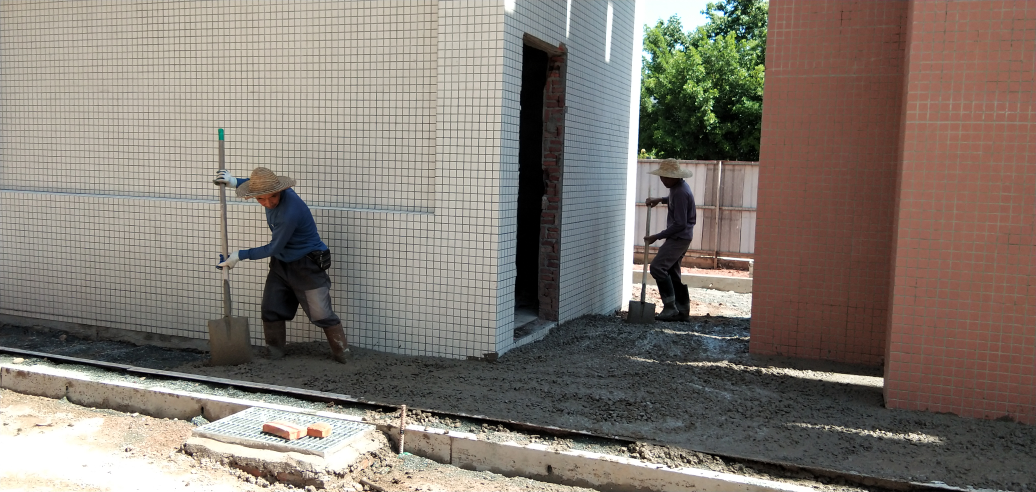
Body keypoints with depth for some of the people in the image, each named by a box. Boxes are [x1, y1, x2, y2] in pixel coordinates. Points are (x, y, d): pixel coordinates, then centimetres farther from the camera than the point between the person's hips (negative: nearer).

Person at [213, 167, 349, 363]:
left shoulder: (290, 212, -33)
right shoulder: (272, 189, -8)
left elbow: (273, 249, -21)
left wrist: (241, 255, -12)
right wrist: (235, 182, 13)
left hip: (307, 265, -8)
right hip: (281, 263, 9)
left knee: (321, 314, -9)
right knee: (271, 311, 10)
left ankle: (343, 355, 4)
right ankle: (274, 356, 24)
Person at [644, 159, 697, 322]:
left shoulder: (680, 192, -23)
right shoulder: (677, 187, 8)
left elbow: (680, 224, -25)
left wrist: (657, 237, -21)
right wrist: (660, 200, 18)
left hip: (679, 237, -11)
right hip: (679, 237, 11)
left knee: (658, 267, -17)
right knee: (672, 271, 13)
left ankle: (670, 308, -14)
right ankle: (683, 309, 17)